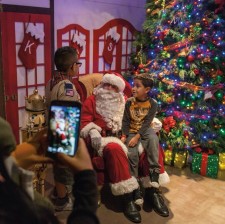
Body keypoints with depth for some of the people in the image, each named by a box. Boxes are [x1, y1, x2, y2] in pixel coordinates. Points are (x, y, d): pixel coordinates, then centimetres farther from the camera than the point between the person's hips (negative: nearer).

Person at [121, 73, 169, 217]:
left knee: (153, 139, -35)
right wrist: (124, 135, -13)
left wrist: (137, 137, -22)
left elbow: (147, 123, -11)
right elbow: (125, 121, 3)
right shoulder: (129, 102, 3)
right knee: (131, 153, -28)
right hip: (131, 132, 1)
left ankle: (153, 186, -31)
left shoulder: (152, 103, -3)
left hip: (145, 130, -1)